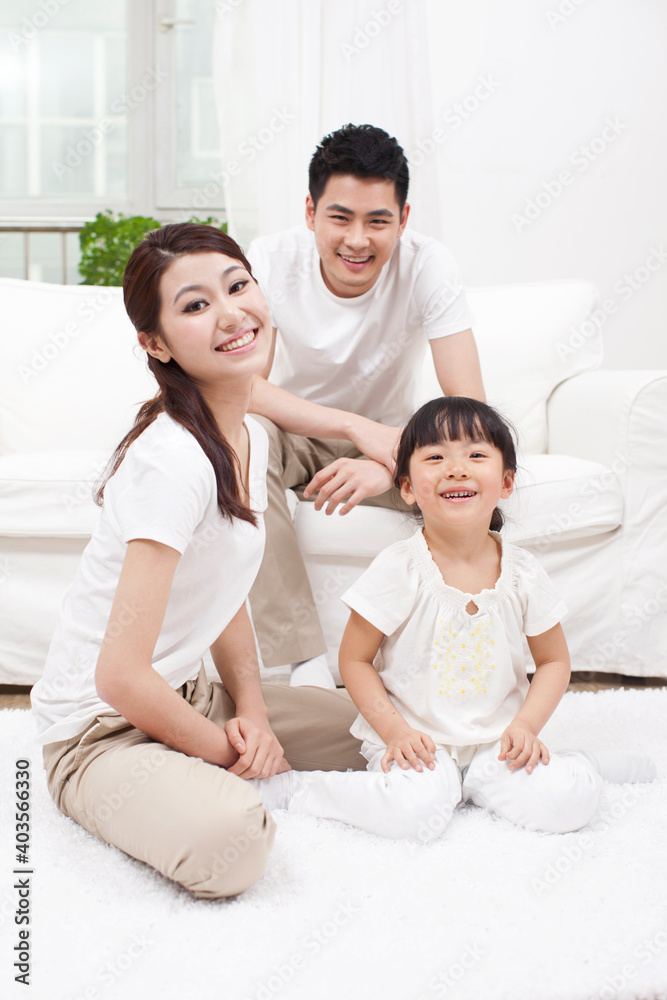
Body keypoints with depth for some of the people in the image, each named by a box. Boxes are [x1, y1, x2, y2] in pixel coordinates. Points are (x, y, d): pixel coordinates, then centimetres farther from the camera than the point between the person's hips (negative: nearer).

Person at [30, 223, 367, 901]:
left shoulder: (250, 438, 1)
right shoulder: (172, 461, -28)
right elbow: (121, 675, -28)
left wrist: (251, 712, -3)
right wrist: (224, 752, -13)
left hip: (181, 696, 9)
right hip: (99, 728, -9)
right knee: (228, 841, -34)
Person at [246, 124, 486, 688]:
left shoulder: (428, 267, -20)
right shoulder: (273, 260, -19)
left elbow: (469, 406, -26)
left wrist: (390, 466, -44)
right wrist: (357, 427, -39)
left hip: (389, 437, 0)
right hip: (298, 435, 0)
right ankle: (305, 663, -32)